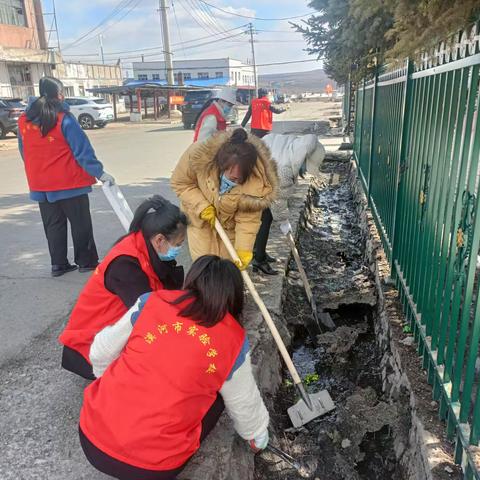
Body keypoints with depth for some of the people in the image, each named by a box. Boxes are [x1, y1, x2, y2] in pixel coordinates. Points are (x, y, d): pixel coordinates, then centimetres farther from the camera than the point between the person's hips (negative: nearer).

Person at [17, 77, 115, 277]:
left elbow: (24, 153, 13)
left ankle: (58, 264, 17)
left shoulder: (24, 120, 5)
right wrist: (99, 172, -10)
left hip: (40, 184, 5)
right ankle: (86, 261, 12)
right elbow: (82, 149, -14)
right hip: (69, 182, -5)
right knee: (80, 223, 6)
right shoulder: (64, 119, -12)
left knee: (53, 225, 13)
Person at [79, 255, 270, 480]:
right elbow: (244, 405, 11)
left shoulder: (152, 302, -2)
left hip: (92, 439, 3)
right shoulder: (234, 341, -3)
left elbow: (100, 354, 8)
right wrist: (258, 435, 33)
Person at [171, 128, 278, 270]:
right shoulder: (198, 155, -34)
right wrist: (201, 206, -26)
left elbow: (248, 220, -24)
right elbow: (180, 183, -16)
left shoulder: (256, 181, -35)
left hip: (229, 225, 0)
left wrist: (244, 249, -32)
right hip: (201, 220, 0)